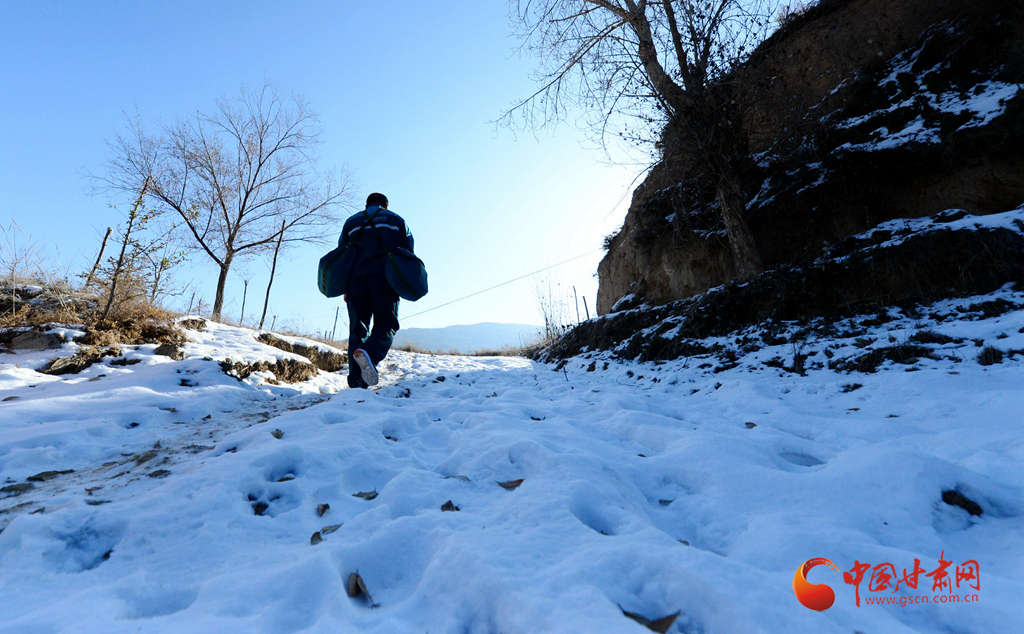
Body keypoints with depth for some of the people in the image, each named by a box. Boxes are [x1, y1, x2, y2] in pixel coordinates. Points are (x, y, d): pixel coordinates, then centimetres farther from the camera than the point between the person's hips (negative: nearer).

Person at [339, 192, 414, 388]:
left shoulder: (351, 222, 24)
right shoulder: (397, 220, 19)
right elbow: (409, 255, 11)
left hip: (356, 278, 3)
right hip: (385, 278, -2)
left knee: (357, 328, 5)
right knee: (385, 325, -4)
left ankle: (356, 381, -4)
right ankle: (370, 354, -37)